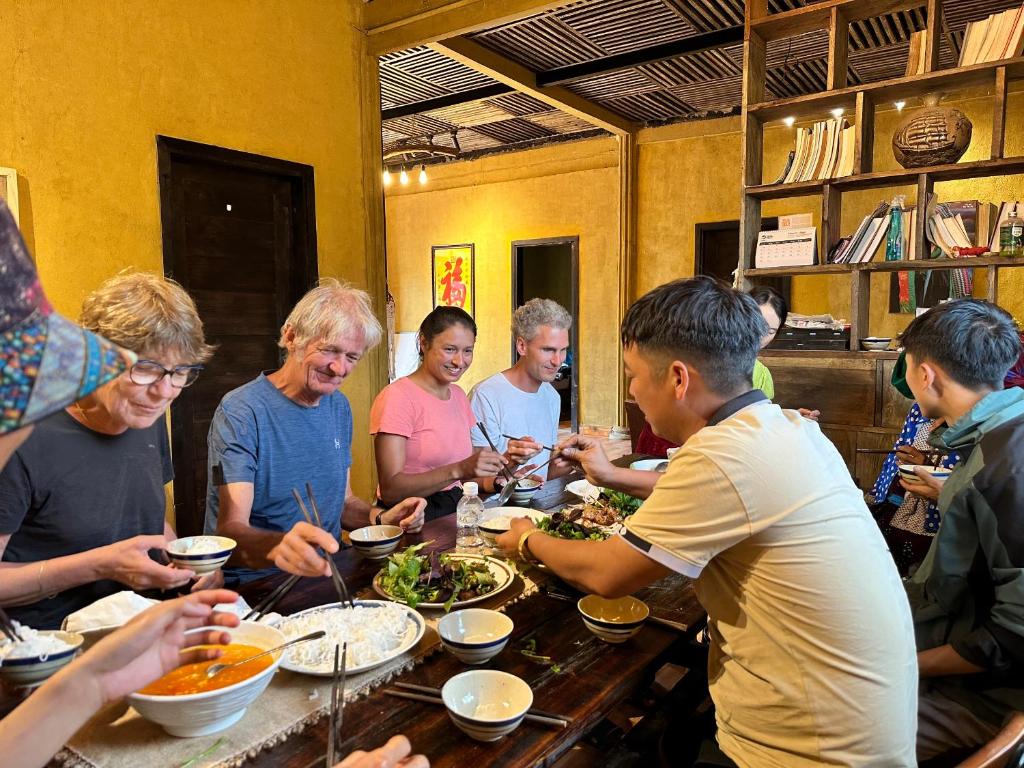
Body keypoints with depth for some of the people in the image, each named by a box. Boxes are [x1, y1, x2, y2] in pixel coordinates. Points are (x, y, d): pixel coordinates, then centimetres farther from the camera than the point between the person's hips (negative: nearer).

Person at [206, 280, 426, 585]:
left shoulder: (340, 407, 8)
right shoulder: (240, 413, -15)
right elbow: (230, 531, -23)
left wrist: (381, 518, -3)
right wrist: (278, 547, -44)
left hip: (323, 573, 7)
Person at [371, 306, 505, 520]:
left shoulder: (459, 395, 13)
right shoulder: (397, 396, -12)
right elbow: (390, 490, -19)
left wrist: (490, 482, -4)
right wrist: (458, 470, -28)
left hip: (456, 511, 8)